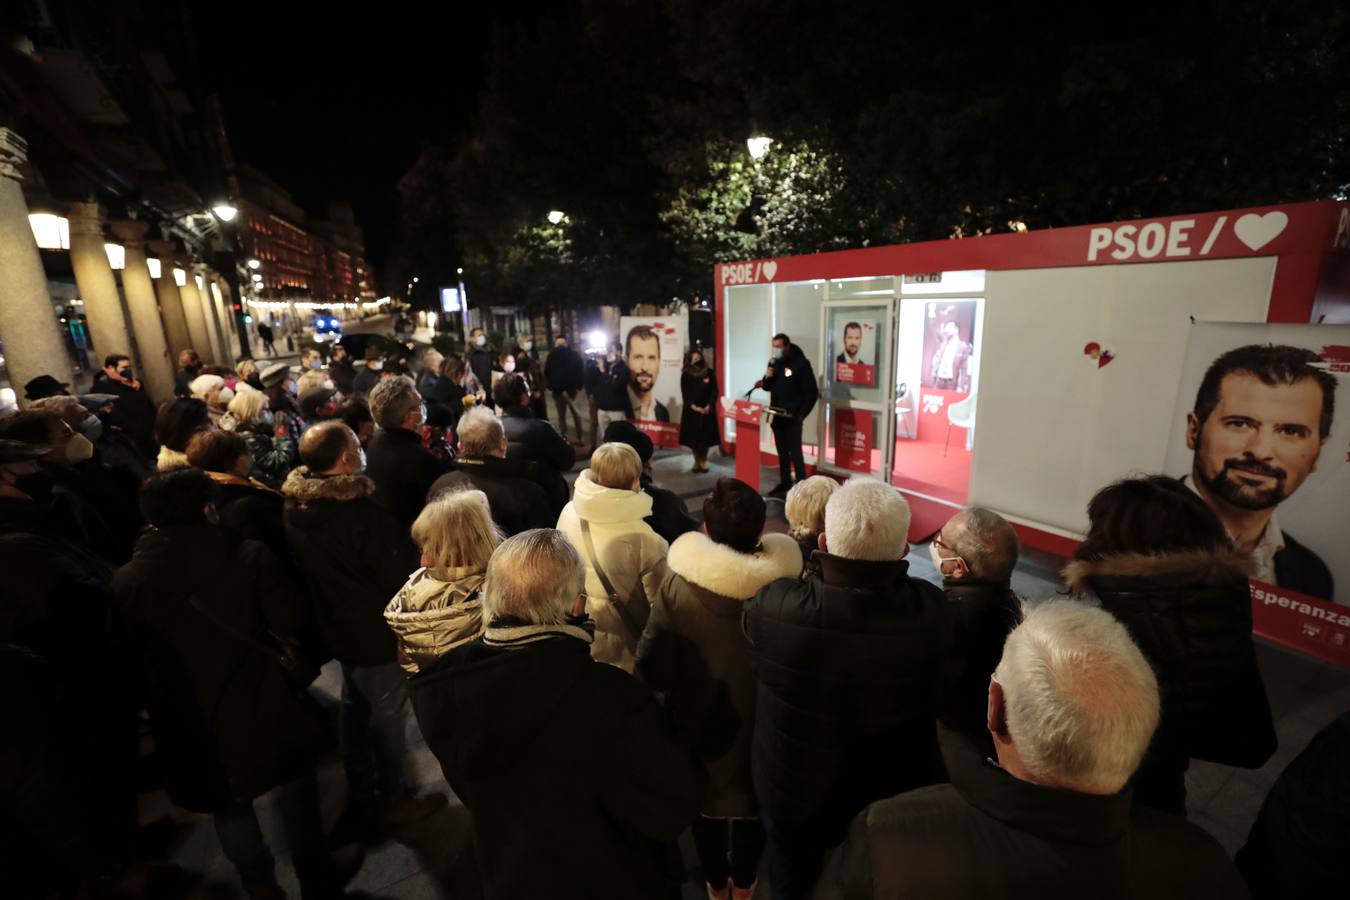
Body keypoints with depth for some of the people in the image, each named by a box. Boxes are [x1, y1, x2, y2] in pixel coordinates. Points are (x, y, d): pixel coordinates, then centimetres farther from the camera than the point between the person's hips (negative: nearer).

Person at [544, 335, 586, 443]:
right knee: (561, 415, 10)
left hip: (571, 389, -2)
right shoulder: (551, 356, 5)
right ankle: (563, 437, 15)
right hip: (557, 390, 2)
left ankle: (579, 437, 9)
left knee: (576, 414, 4)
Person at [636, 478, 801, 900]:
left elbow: (652, 662, -22)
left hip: (698, 716, 0)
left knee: (706, 797, 27)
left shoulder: (677, 580, -28)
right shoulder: (783, 580, -24)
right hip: (761, 716, 1)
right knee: (752, 798, 28)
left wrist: (678, 686, -1)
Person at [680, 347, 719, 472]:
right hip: (692, 410, 0)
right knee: (693, 437, 1)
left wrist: (709, 406, -12)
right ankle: (697, 461, 13)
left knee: (706, 437, 2)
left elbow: (715, 391, 0)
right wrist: (694, 407, -13)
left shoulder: (709, 373, 2)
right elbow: (685, 393, -3)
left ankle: (703, 461, 16)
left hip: (707, 410, 0)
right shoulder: (686, 375, 1)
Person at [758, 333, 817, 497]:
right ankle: (784, 484, 21)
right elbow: (767, 387, 16)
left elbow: (812, 392, -11)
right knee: (782, 452, 12)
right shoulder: (774, 362, 9)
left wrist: (802, 414, -15)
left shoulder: (801, 363, -10)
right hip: (776, 416, 6)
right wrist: (766, 378, -6)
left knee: (795, 452, -8)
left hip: (793, 417, -6)